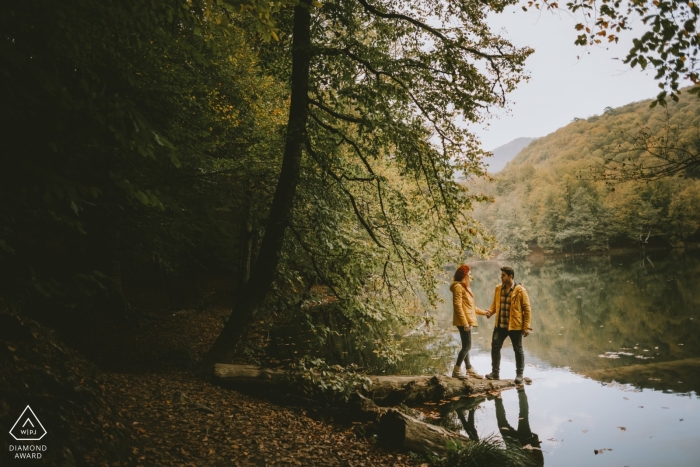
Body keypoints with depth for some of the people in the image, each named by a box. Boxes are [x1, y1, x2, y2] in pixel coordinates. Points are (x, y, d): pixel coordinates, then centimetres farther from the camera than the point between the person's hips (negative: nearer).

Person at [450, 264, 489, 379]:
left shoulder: (465, 287, 19)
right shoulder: (458, 286, -12)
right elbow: (458, 306, -19)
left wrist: (482, 312, 26)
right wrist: (464, 322, -22)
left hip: (467, 320, 10)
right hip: (463, 321, -10)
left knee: (466, 346, 13)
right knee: (467, 346, -7)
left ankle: (469, 370, 19)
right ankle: (456, 370, -1)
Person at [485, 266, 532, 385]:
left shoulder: (520, 290, -12)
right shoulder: (498, 288, 4)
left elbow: (527, 309, -10)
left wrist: (526, 327, -12)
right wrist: (491, 311, -6)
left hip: (515, 326, -5)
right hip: (500, 325, 5)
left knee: (518, 350, 8)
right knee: (495, 347, 6)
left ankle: (519, 375, 21)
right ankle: (495, 372, 18)